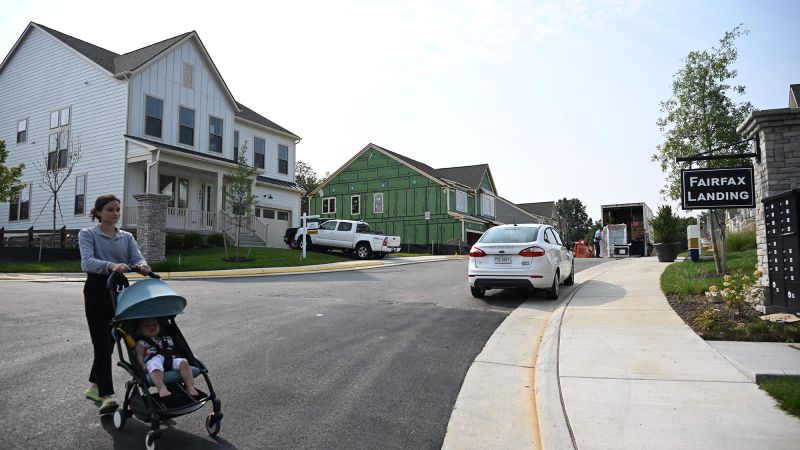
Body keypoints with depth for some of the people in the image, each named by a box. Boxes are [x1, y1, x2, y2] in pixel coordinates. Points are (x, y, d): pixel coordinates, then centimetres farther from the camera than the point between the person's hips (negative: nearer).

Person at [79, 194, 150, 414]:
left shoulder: (127, 237, 10)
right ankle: (106, 395, -10)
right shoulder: (87, 234, -2)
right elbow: (87, 261, -19)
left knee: (110, 342, 12)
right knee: (102, 343, -9)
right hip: (97, 290, -4)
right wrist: (111, 266, -39)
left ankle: (94, 385, 31)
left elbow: (137, 257, -5)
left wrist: (142, 266, -30)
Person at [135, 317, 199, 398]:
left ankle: (190, 386, -31)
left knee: (183, 363, -26)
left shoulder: (167, 339, 35)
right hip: (154, 360, -3)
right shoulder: (142, 343, 23)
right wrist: (142, 364, -10)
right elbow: (139, 354, 9)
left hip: (171, 358, 4)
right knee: (156, 368, -41)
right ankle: (161, 388, -58)